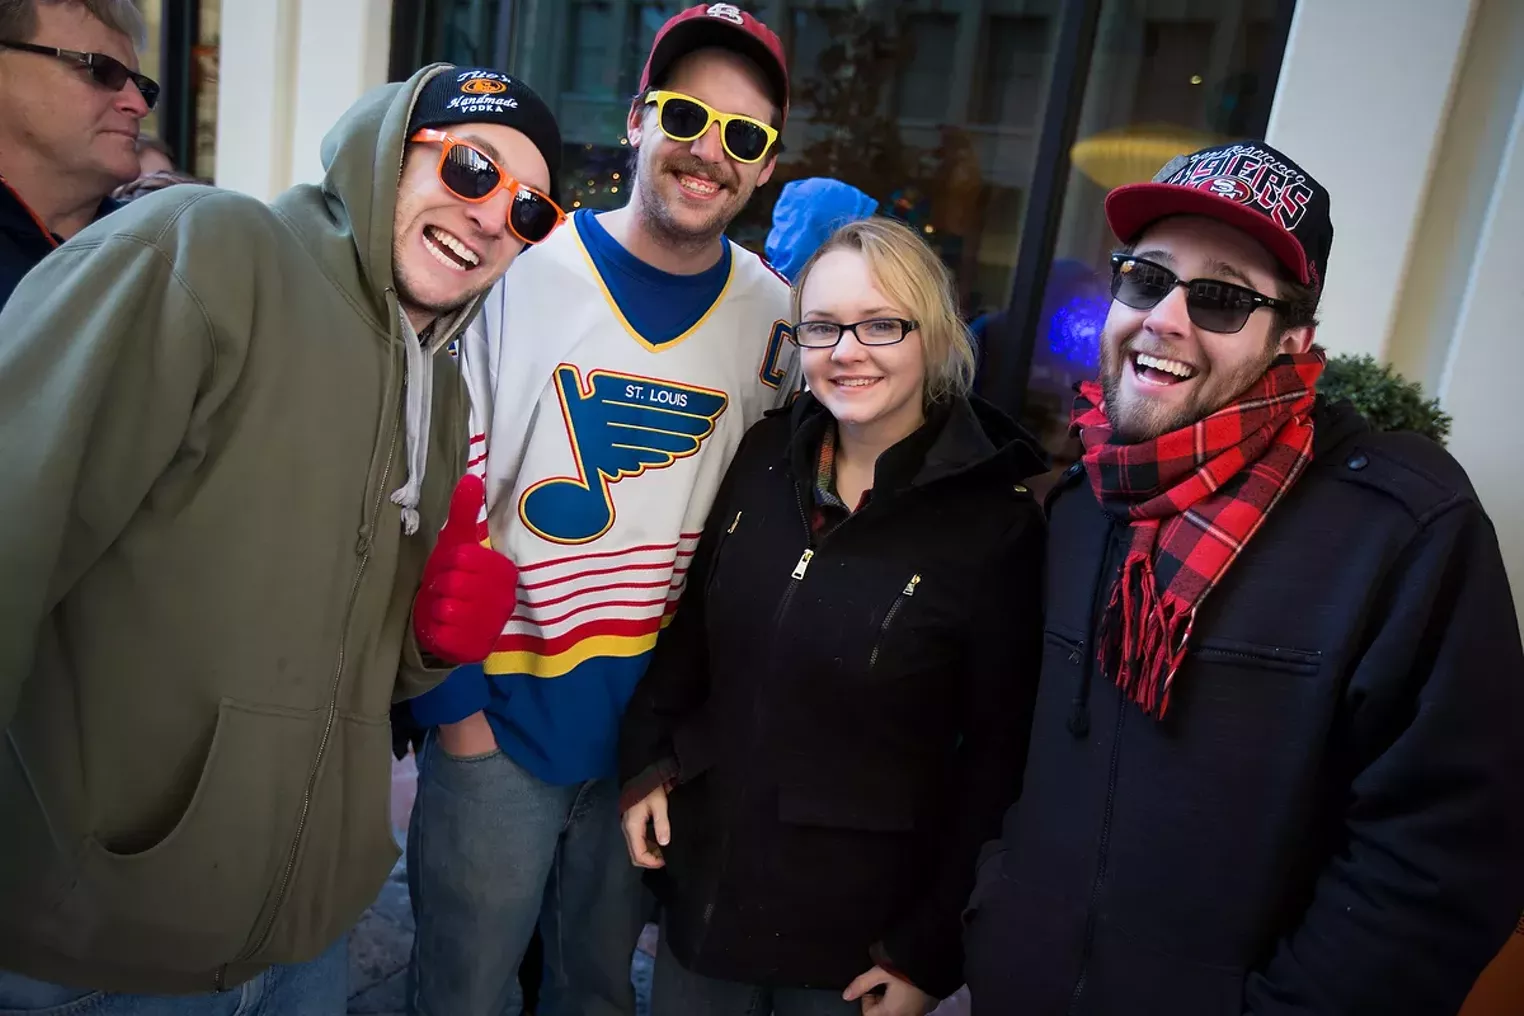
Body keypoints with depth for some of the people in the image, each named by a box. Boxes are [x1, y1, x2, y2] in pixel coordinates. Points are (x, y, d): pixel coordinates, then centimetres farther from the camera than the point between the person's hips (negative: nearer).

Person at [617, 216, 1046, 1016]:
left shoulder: (997, 524, -16)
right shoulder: (767, 455, -4)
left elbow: (998, 756, -11)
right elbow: (692, 623, 8)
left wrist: (931, 948, -8)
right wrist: (647, 759, 2)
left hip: (860, 922, -3)